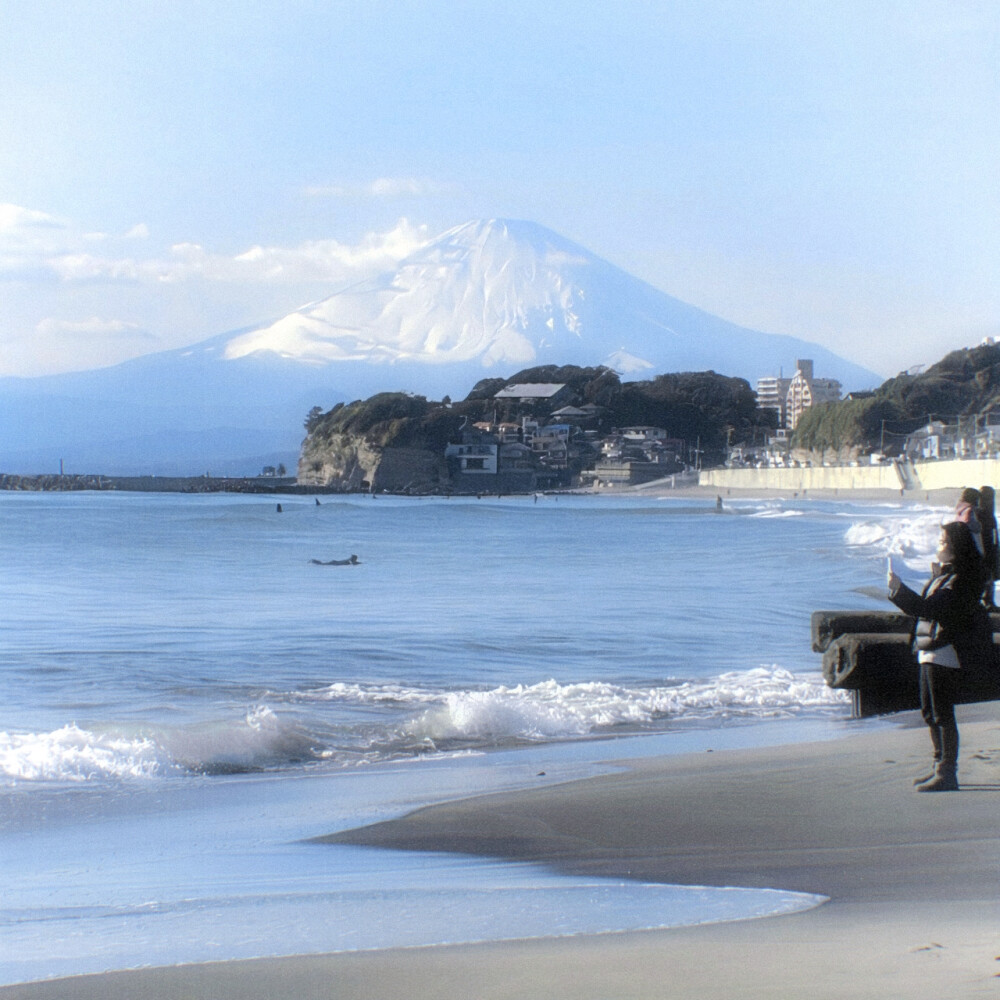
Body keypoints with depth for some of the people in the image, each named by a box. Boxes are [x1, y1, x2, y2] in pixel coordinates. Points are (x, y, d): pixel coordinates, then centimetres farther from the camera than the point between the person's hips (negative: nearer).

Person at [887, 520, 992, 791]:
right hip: (930, 651, 10)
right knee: (930, 713, 16)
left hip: (944, 653, -10)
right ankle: (941, 766, 26)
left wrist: (899, 590, -24)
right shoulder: (943, 574, 14)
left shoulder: (959, 579, -17)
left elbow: (929, 608, -25)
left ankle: (947, 774, -2)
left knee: (942, 714, -6)